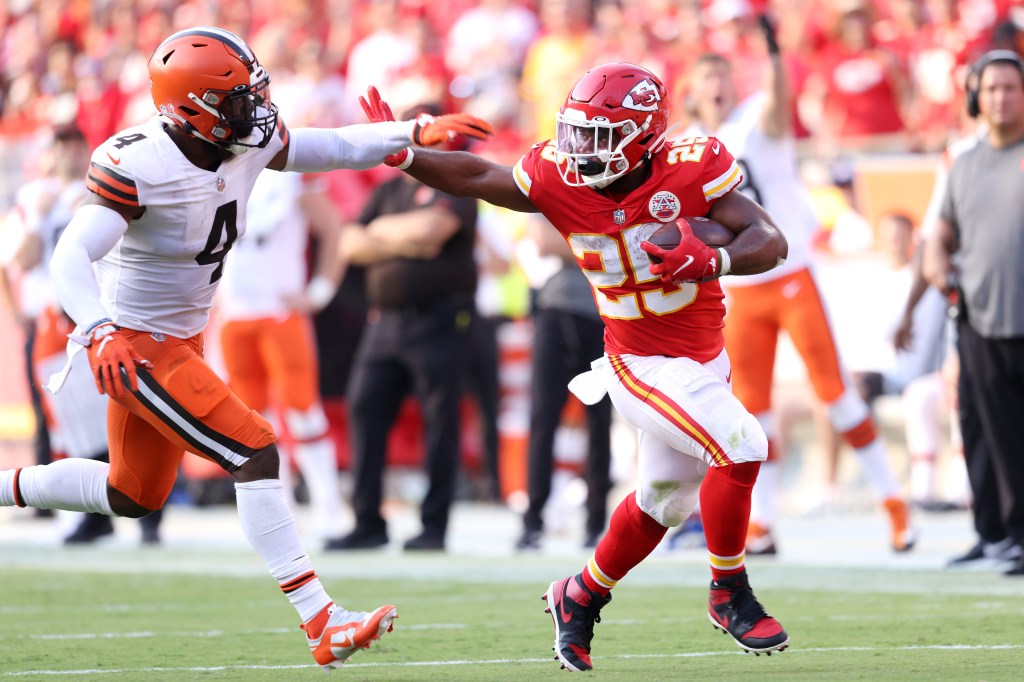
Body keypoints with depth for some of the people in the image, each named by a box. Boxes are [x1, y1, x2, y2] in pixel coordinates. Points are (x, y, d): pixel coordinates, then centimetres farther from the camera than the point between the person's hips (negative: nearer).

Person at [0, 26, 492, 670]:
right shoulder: (136, 166, -26)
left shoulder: (247, 143, -4)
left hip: (179, 340, 9)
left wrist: (417, 132, -2)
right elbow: (72, 258, -33)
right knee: (254, 454, -18)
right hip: (133, 345, -9)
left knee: (133, 496, 21)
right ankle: (322, 624, -17)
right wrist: (102, 332, -49)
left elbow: (333, 148, 10)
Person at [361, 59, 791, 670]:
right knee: (741, 446, -23)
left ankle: (581, 598, 44)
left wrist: (711, 262, -40)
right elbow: (480, 177, 2)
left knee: (661, 502, 21)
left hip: (705, 361, 3)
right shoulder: (559, 180, -14)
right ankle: (730, 595, -5)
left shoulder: (688, 171, -18)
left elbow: (771, 242, -22)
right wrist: (403, 156, -9)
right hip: (645, 365, -3)